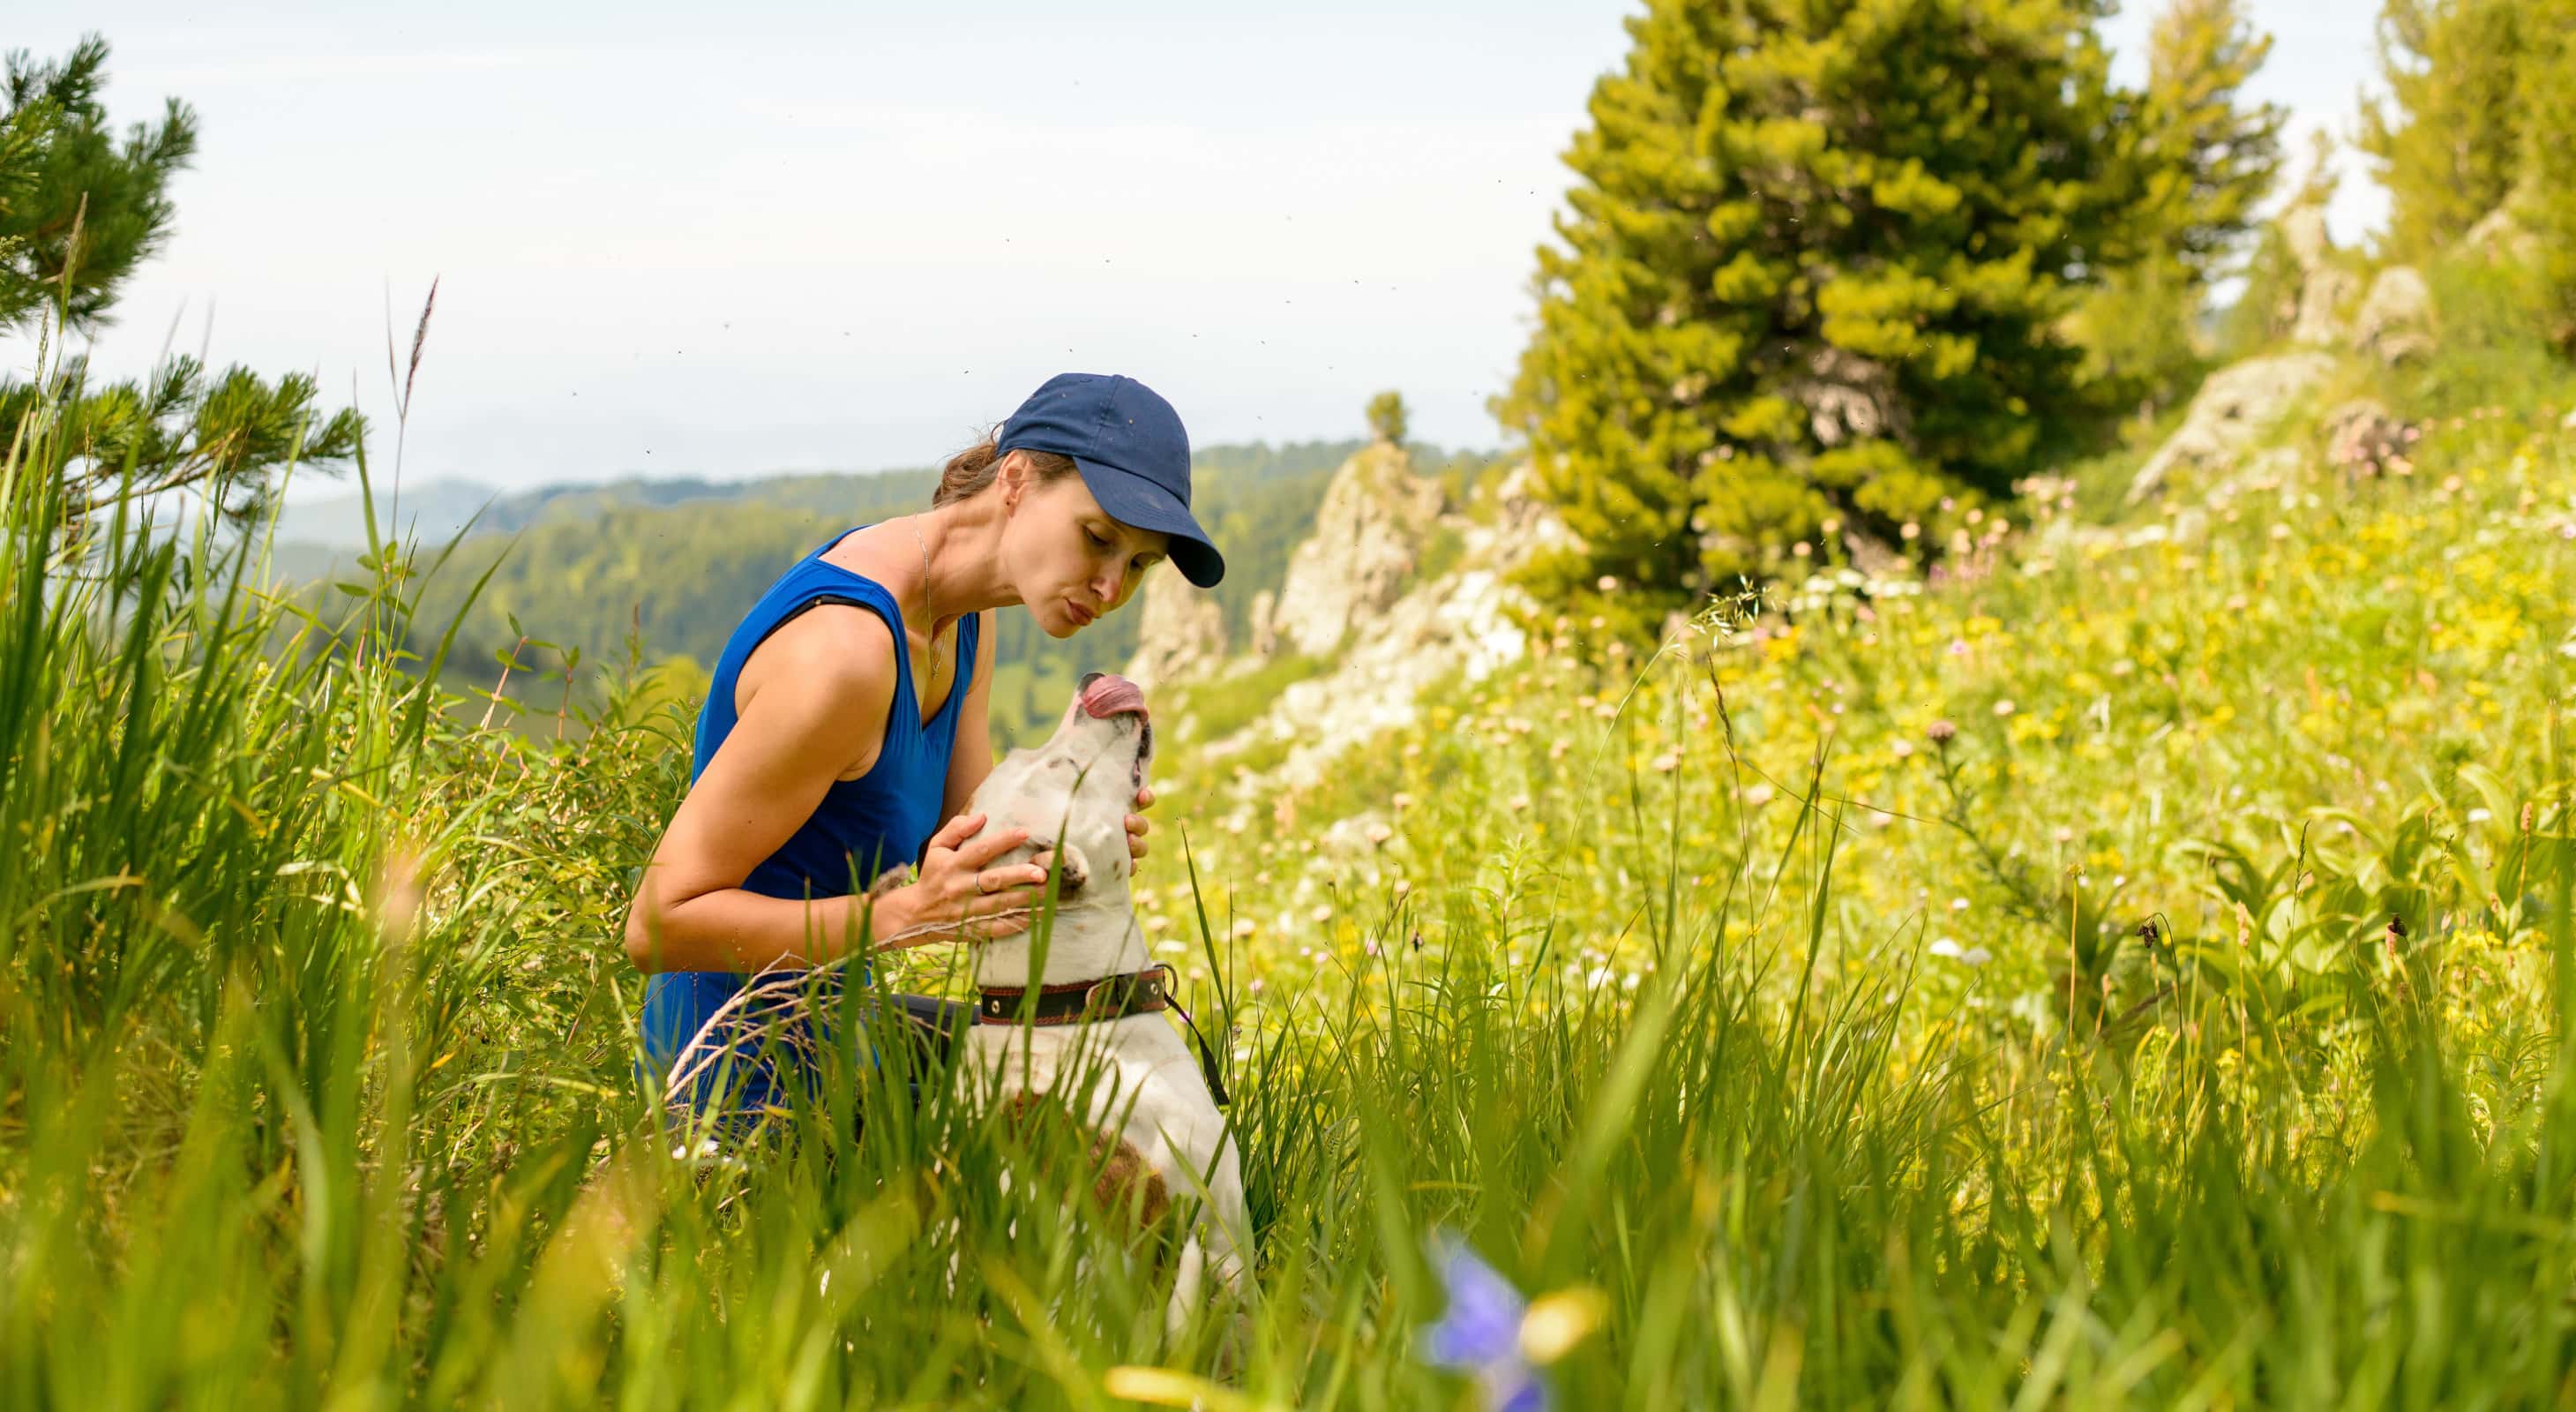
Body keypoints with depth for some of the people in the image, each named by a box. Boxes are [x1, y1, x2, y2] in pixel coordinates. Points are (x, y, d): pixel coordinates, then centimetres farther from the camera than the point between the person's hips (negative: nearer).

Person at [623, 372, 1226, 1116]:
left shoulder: (961, 611, 1)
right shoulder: (842, 650, -29)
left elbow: (962, 850, 4)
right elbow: (659, 922, -27)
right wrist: (906, 914, -34)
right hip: (754, 1075, -9)